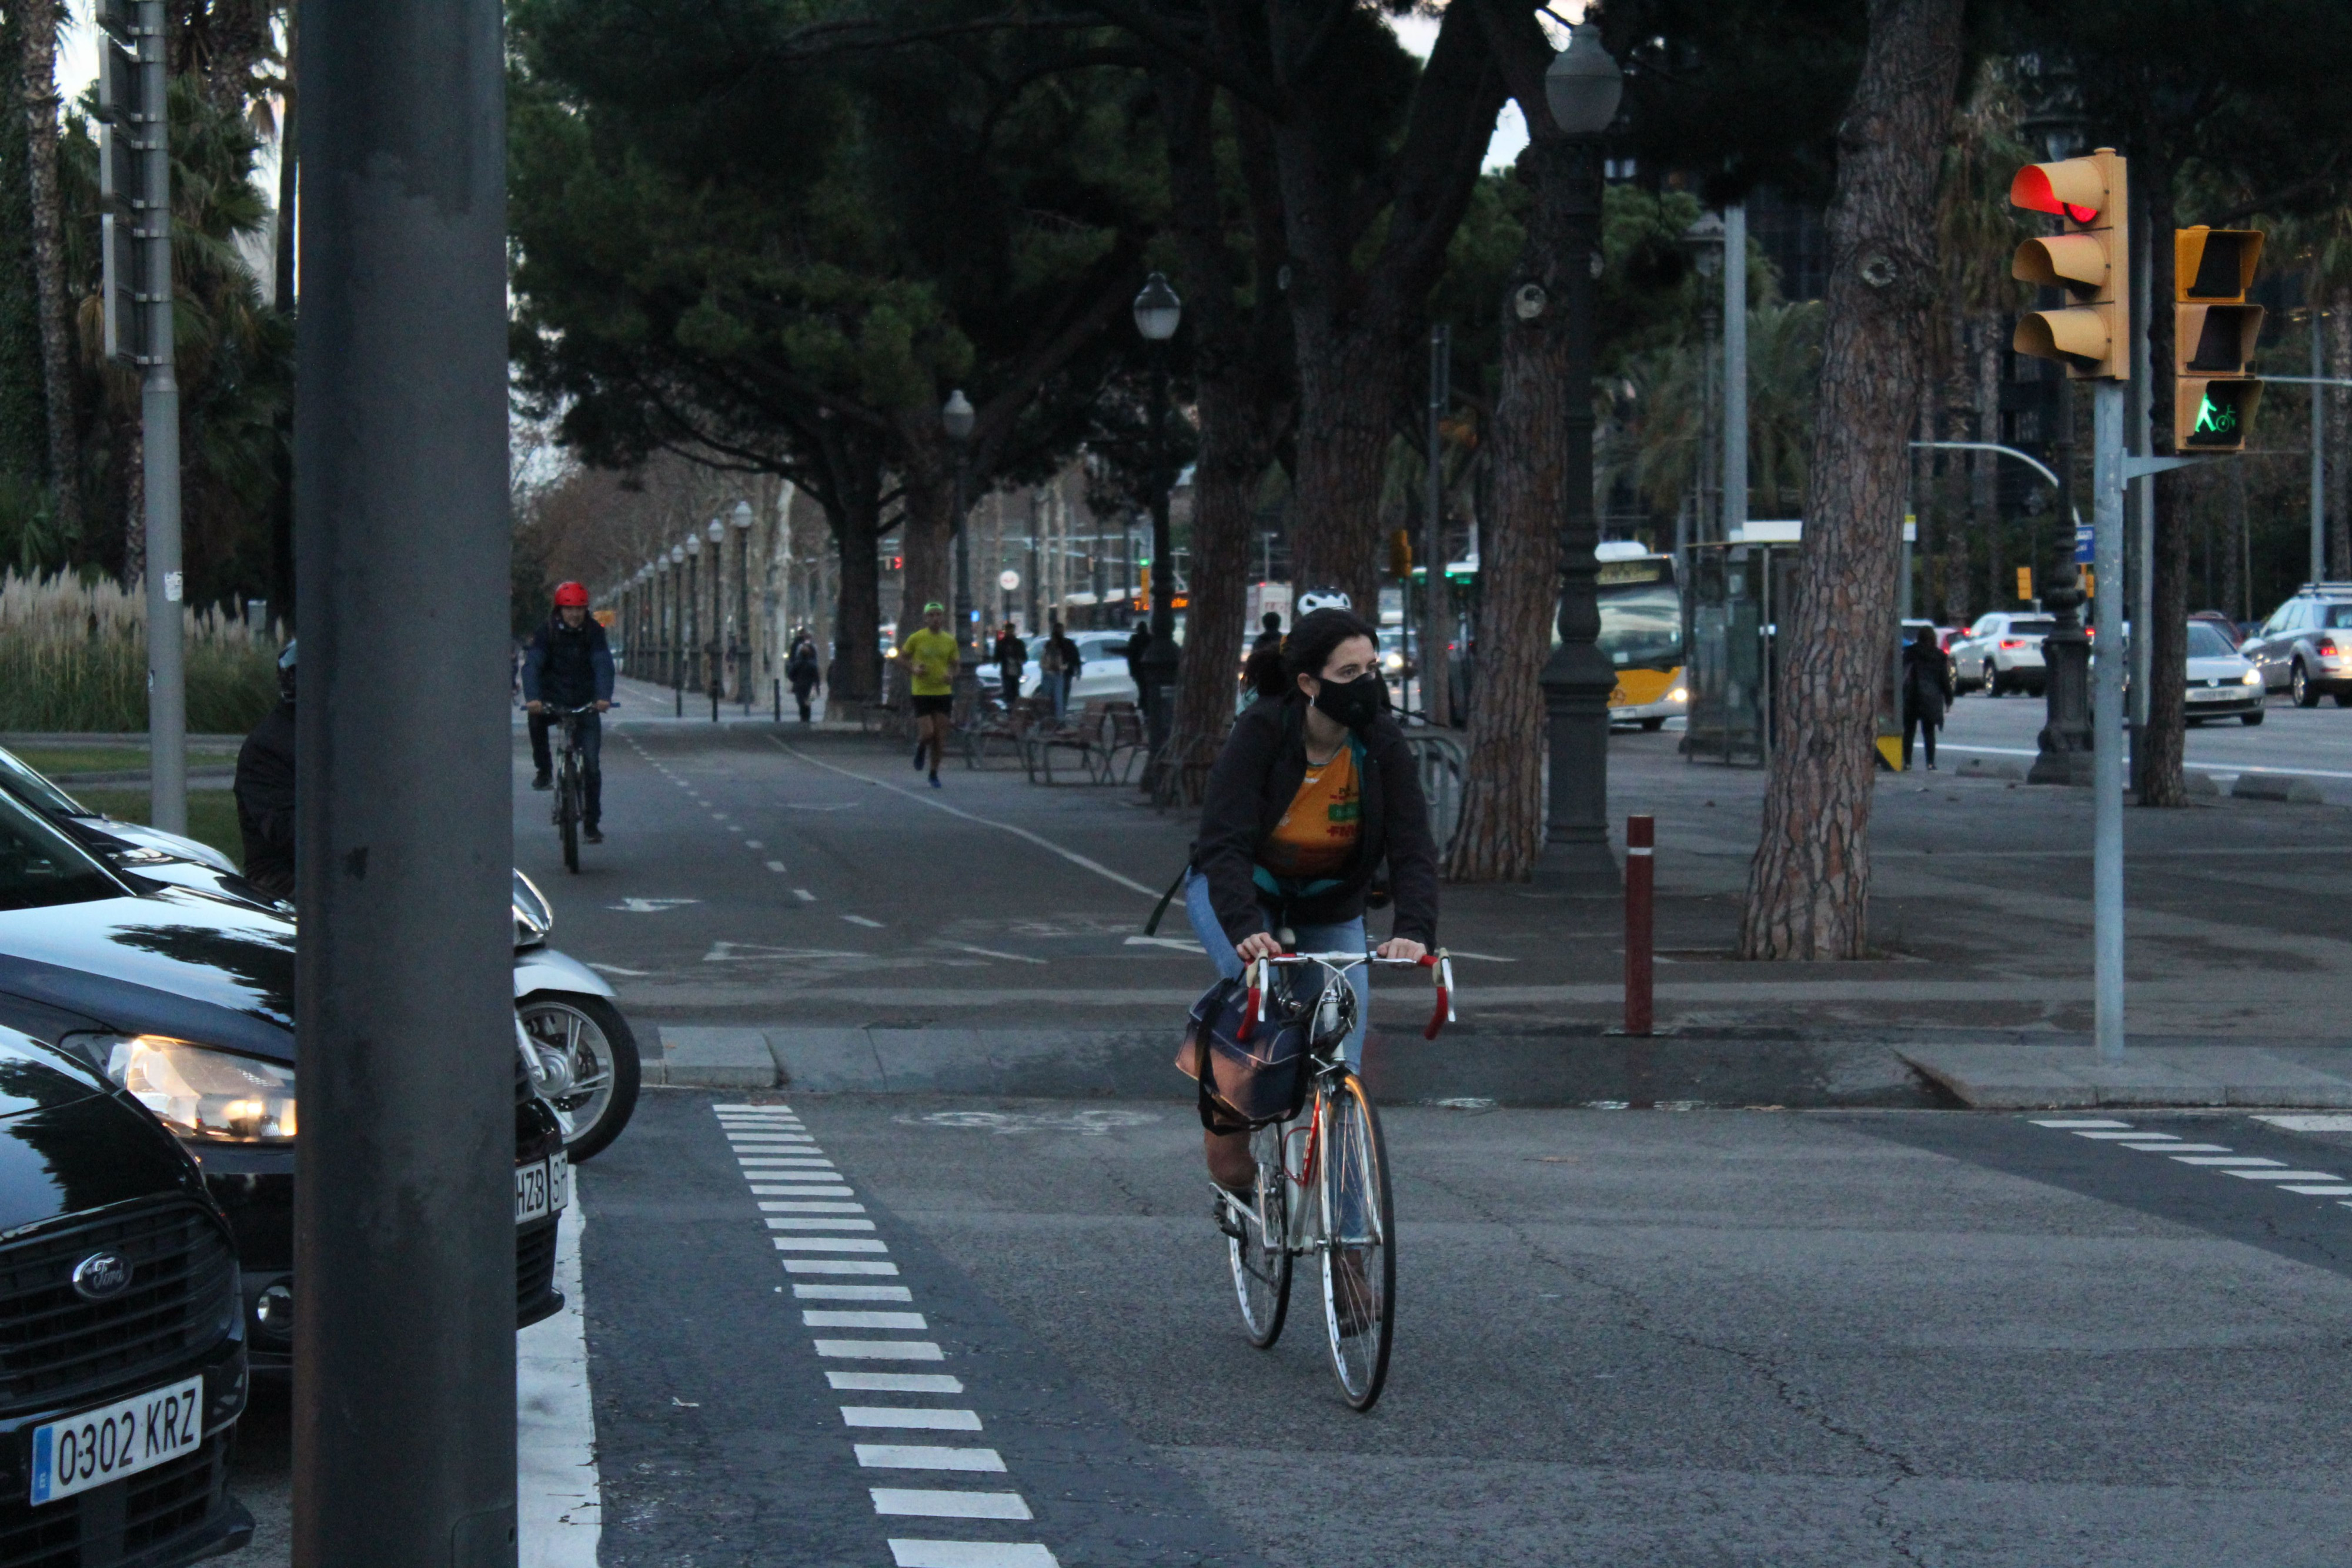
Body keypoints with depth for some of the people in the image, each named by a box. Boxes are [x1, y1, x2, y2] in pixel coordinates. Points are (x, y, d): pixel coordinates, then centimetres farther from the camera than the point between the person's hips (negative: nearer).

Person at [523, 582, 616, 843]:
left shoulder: (594, 633, -5)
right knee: (536, 718, -34)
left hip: (586, 704, 0)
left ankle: (591, 823, 4)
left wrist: (604, 697, -37)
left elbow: (603, 665, -18)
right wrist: (532, 698, -39)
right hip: (553, 702, 0)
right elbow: (532, 665, -21)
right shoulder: (546, 633, -8)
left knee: (592, 764, -6)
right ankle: (544, 771, -14)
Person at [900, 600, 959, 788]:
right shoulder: (916, 638, -4)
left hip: (943, 692, 3)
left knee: (940, 737, 2)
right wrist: (913, 669, -13)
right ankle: (920, 748, 26)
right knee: (927, 734, -11)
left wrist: (951, 675, -7)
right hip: (922, 693, -3)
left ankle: (934, 773, 19)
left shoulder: (950, 641, 5)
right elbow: (902, 658, 6)